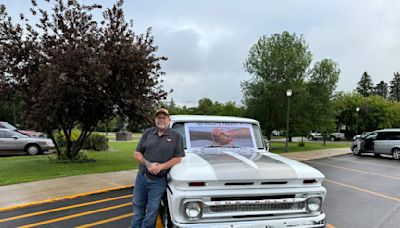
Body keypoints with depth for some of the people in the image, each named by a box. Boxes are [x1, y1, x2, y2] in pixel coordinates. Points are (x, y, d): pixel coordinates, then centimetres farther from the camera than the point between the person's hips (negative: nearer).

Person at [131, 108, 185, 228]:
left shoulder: (176, 136, -4)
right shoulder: (148, 133, 4)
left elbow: (178, 158, -6)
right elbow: (137, 154, 3)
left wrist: (160, 166, -17)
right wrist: (147, 164, -14)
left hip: (158, 181, -3)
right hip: (141, 177, 3)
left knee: (151, 212, 6)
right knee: (138, 208, 15)